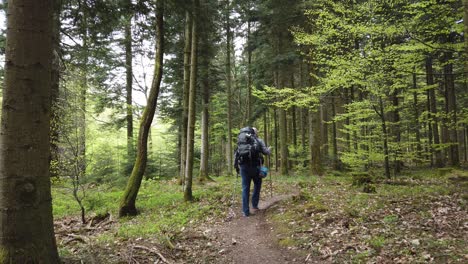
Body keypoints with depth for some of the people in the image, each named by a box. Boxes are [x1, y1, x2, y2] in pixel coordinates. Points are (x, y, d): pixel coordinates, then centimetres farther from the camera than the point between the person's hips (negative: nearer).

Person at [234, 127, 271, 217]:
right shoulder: (259, 141, 3)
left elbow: (236, 154, 10)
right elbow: (265, 152, -1)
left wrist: (236, 166, 17)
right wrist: (269, 149, 22)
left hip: (244, 166, 2)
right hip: (255, 166, -2)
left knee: (245, 188, 5)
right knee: (257, 185, 20)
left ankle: (246, 211, 5)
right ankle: (254, 205, 18)